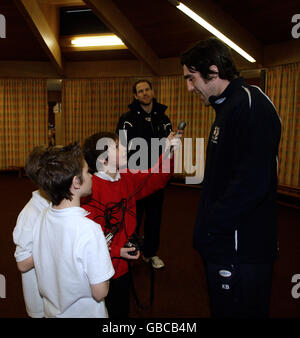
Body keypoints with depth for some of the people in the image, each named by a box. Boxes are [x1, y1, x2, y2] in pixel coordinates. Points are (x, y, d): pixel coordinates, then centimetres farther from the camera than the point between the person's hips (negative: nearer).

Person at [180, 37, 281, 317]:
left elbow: (252, 184, -28)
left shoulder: (251, 105, -18)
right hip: (224, 244, 10)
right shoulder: (229, 106, 14)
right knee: (221, 308, 23)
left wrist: (210, 225, -17)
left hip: (241, 250, -10)